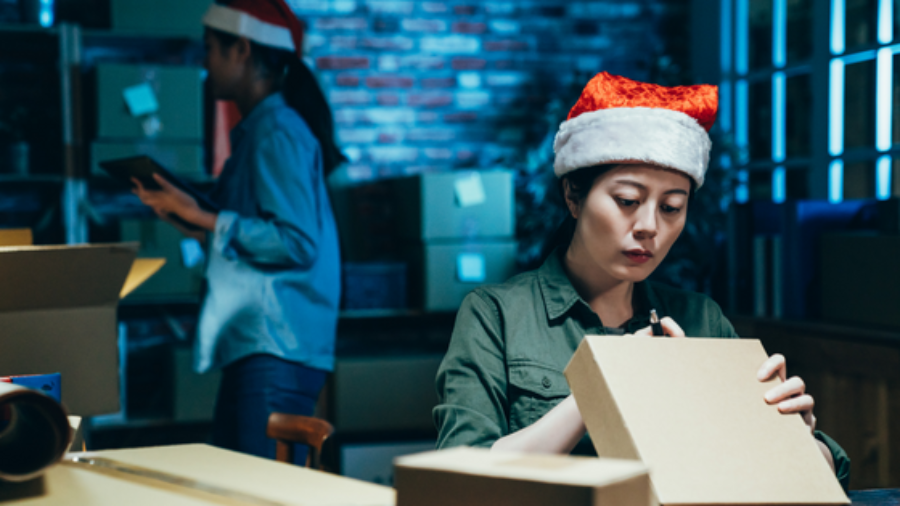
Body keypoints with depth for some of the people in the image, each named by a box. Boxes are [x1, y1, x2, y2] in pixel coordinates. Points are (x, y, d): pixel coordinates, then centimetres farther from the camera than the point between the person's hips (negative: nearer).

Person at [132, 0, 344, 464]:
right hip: (250, 342, 11)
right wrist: (190, 217, 20)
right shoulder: (258, 130, 19)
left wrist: (208, 221, -16)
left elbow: (298, 243, -21)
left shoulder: (279, 134, -13)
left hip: (278, 350, -11)